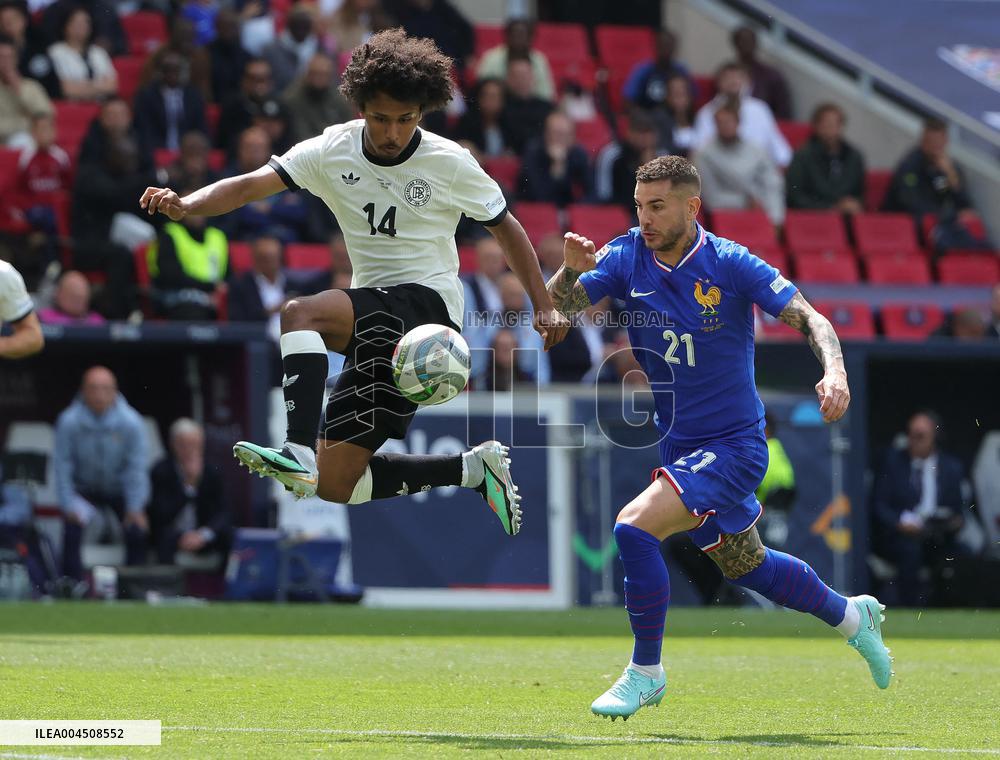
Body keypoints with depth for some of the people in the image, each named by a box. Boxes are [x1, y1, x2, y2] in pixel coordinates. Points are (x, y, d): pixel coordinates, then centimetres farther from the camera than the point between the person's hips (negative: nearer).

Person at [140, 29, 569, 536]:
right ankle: (475, 470, 17)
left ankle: (299, 452, -43)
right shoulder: (332, 151, 1)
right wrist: (185, 205, -28)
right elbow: (252, 185, -10)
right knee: (336, 485, 2)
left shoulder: (451, 164, -4)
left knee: (300, 314, -31)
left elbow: (504, 227, 10)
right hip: (377, 326, 6)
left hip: (428, 301, -6)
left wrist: (544, 306, 5)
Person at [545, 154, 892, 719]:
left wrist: (835, 370, -33)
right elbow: (553, 311, -8)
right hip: (678, 444, 6)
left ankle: (646, 673, -9)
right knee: (745, 566, 23)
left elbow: (810, 318, -14)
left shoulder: (731, 264, -16)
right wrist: (571, 271, -29)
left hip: (733, 445, -6)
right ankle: (850, 615, 49)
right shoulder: (626, 257, -5)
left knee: (634, 526, -24)